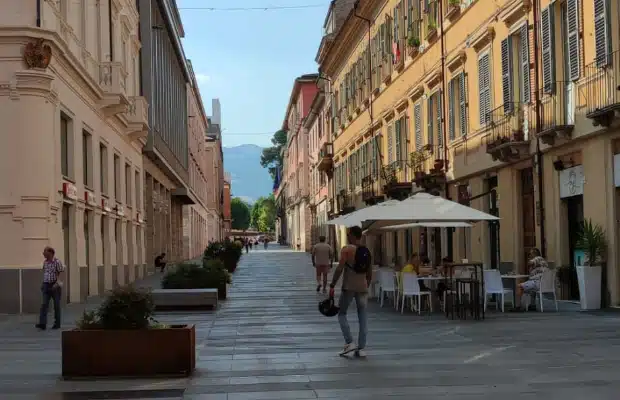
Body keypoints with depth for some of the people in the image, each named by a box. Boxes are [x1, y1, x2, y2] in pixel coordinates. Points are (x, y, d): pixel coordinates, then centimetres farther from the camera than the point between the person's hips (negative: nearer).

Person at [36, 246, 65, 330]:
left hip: (55, 285, -5)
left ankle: (57, 324, 14)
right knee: (44, 304, -8)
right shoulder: (45, 262, 9)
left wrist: (57, 282, -25)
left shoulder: (57, 262, -10)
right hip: (46, 285, 5)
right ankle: (42, 324, -16)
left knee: (56, 305, 4)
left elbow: (61, 272, -15)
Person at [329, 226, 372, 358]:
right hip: (362, 287, 5)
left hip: (348, 287, -5)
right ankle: (361, 348, 4)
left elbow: (339, 269, -14)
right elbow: (370, 272, 15)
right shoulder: (366, 251, 10)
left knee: (341, 314, 10)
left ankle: (349, 343, -2)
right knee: (363, 317, 6)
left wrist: (332, 286, -10)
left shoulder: (346, 249, -8)